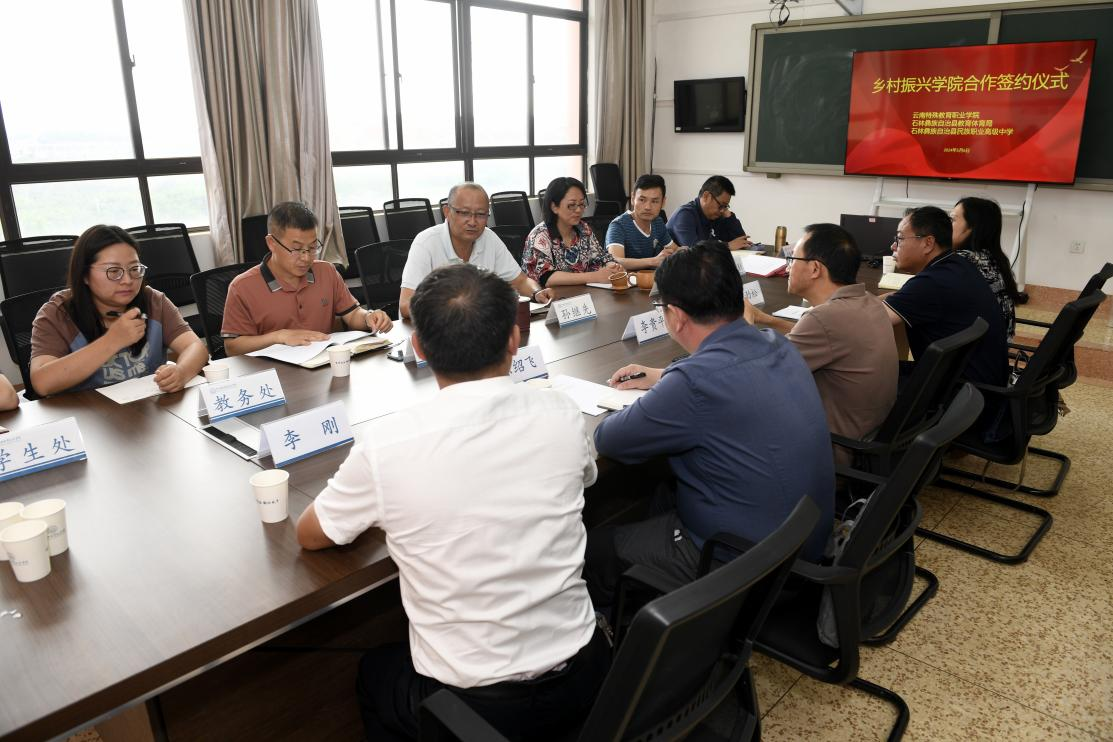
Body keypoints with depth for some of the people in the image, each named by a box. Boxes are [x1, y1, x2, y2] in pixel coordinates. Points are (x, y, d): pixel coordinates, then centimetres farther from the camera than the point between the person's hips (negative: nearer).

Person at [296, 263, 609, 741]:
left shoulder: (387, 445, -21)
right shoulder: (562, 416, -12)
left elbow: (309, 534, -1)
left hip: (472, 703, -2)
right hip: (581, 676, 3)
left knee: (374, 672, 31)